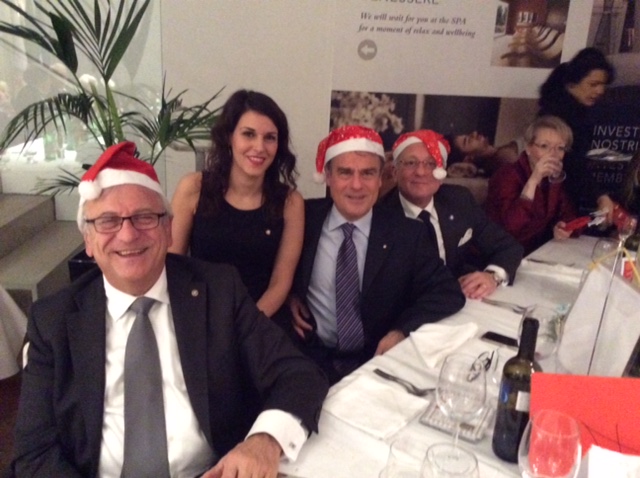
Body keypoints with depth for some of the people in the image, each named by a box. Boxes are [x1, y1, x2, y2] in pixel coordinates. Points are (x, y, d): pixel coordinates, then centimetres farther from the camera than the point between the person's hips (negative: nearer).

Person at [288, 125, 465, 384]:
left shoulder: (407, 234, -2)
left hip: (375, 362, 1)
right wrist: (288, 296, -4)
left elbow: (448, 293, -3)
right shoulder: (304, 217, -1)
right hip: (309, 357, 0)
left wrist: (402, 331, -17)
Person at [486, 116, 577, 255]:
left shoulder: (555, 176, 4)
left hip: (541, 252, 7)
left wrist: (560, 228, -13)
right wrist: (533, 180, -31)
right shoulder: (508, 176, -16)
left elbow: (568, 213, 8)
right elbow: (512, 226, -29)